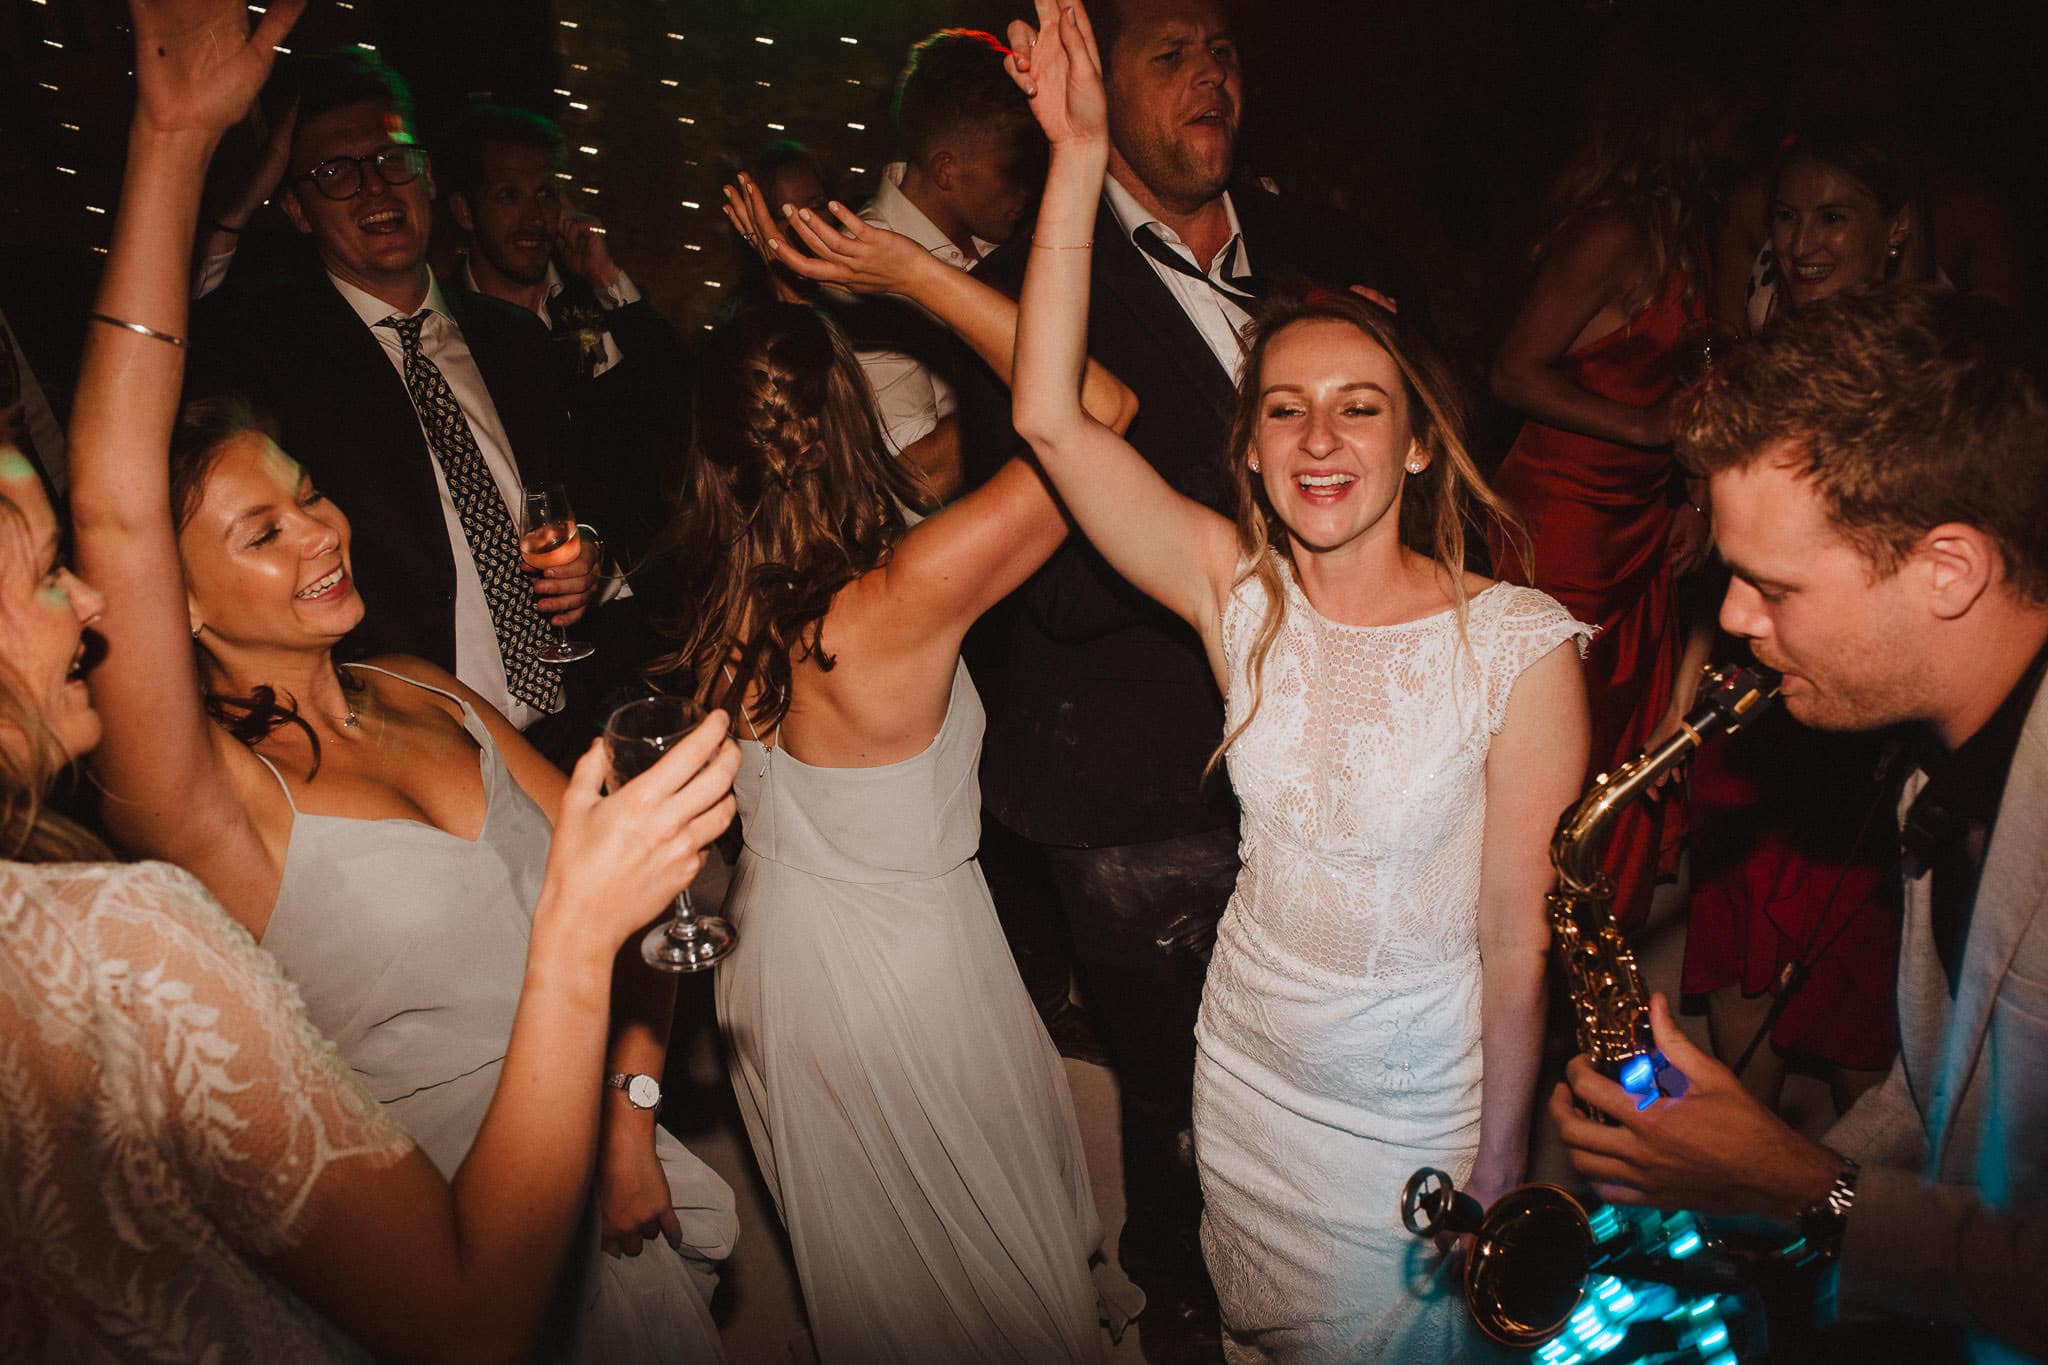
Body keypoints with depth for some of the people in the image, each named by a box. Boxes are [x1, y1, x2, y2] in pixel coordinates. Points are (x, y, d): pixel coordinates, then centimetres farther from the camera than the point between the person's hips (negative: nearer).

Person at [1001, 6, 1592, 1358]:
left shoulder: (1518, 649, -20)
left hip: (1416, 1117, -3)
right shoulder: (1242, 596, -12)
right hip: (1248, 1079, 3)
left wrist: (1499, 1172, -7)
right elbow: (1051, 421, -21)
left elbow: (1518, 936, -14)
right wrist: (1080, 153, -24)